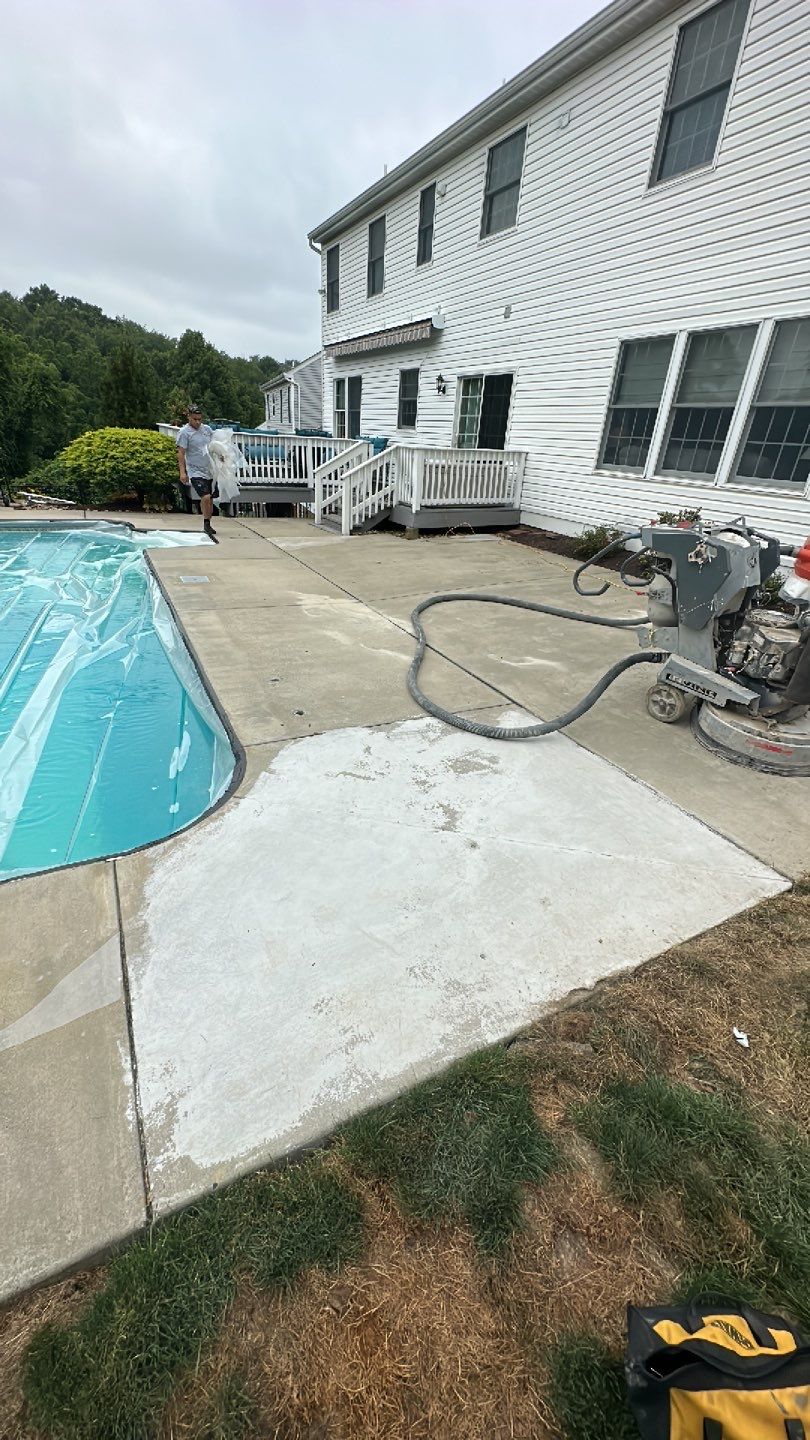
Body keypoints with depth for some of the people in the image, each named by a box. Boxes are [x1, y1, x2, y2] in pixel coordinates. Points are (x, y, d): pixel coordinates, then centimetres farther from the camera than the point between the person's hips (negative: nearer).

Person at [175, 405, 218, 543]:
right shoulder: (185, 432, -7)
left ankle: (208, 525, 24)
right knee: (205, 497, -22)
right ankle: (206, 524, -6)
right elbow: (181, 453, -10)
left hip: (209, 470, 6)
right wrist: (182, 472, -18)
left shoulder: (207, 429, 10)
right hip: (195, 471, -6)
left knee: (210, 499, 10)